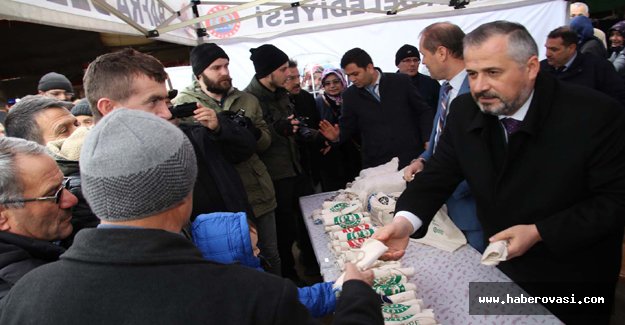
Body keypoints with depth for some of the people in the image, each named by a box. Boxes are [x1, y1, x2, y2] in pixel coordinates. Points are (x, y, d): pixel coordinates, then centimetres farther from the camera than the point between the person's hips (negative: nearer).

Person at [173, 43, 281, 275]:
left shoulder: (248, 100, 9)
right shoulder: (183, 104, -6)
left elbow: (265, 142, 11)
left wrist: (254, 132, -12)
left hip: (259, 193, 4)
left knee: (271, 254, 20)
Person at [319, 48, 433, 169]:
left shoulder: (401, 82, -1)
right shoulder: (350, 95, 3)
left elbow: (424, 112, 6)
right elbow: (347, 127, 10)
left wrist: (428, 140, -4)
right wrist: (337, 136, -11)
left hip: (411, 157, 0)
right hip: (375, 164, 1)